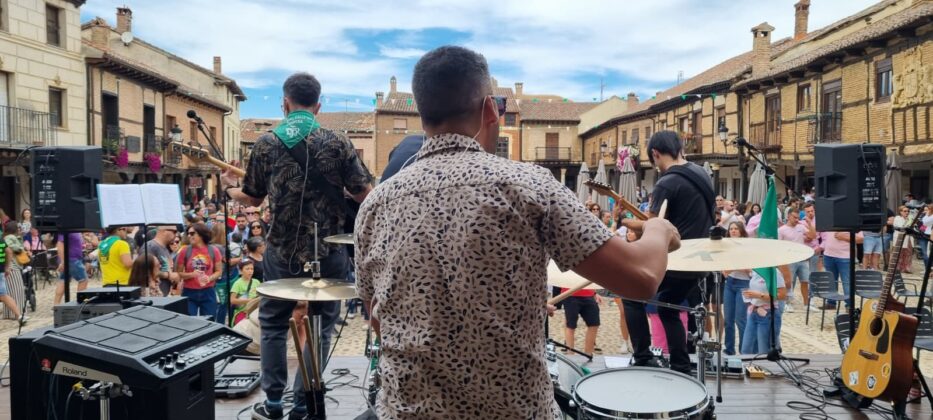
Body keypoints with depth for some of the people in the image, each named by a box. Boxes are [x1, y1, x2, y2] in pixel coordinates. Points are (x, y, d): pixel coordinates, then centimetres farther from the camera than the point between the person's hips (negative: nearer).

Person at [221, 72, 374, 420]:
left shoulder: (266, 143, 0)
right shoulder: (337, 142, -5)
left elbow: (253, 198, 9)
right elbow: (365, 195, -6)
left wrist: (229, 187, 31)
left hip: (282, 251, 1)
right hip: (329, 251, -1)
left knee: (273, 324, 18)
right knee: (320, 327, 11)